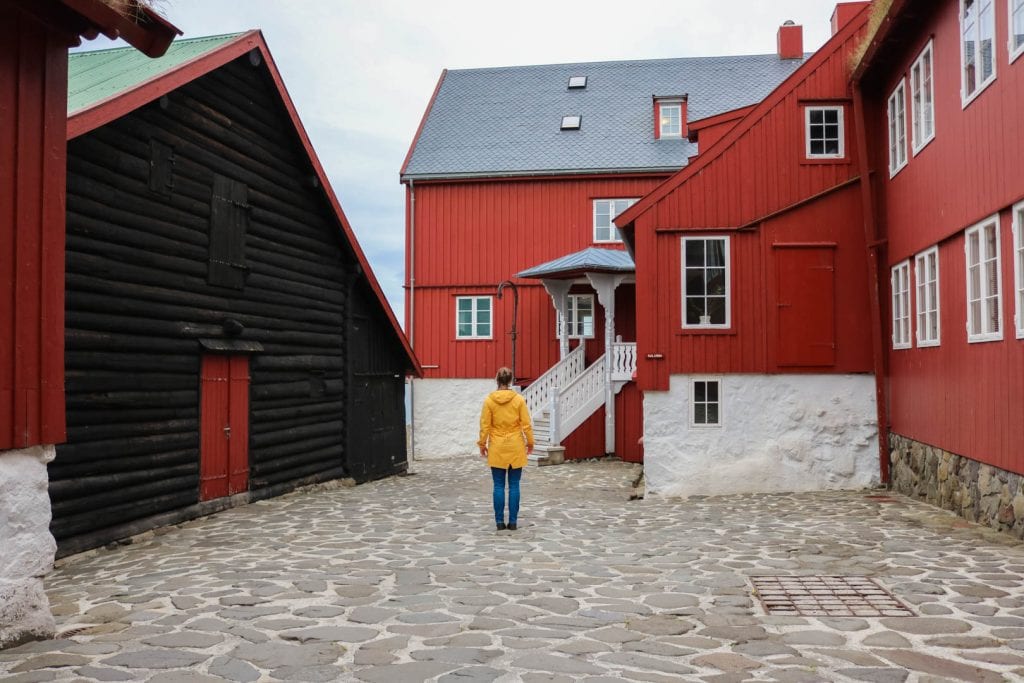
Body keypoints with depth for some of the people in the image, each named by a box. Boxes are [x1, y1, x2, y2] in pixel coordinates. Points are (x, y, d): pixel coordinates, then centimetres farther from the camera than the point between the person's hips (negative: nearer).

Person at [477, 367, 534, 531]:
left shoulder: (489, 400, -6)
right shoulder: (519, 399, -5)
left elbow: (485, 425, -4)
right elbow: (526, 424, -3)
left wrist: (482, 444, 6)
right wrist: (530, 442, 9)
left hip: (497, 448, 0)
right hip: (515, 447, 0)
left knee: (499, 486, 5)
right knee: (514, 485, 5)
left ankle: (500, 521, 6)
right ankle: (513, 521, 6)